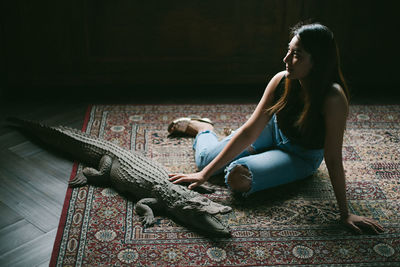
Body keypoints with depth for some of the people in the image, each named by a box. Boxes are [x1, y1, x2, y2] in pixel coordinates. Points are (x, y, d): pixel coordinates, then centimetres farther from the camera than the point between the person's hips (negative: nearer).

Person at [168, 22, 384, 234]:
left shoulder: (333, 98, -37)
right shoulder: (282, 81, -25)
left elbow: (333, 159, -30)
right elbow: (250, 131, -22)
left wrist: (345, 213, -25)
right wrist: (204, 174, -23)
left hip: (301, 157, -3)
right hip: (273, 130, 3)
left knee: (238, 178, -24)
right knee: (206, 159, -6)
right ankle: (203, 128, 30)